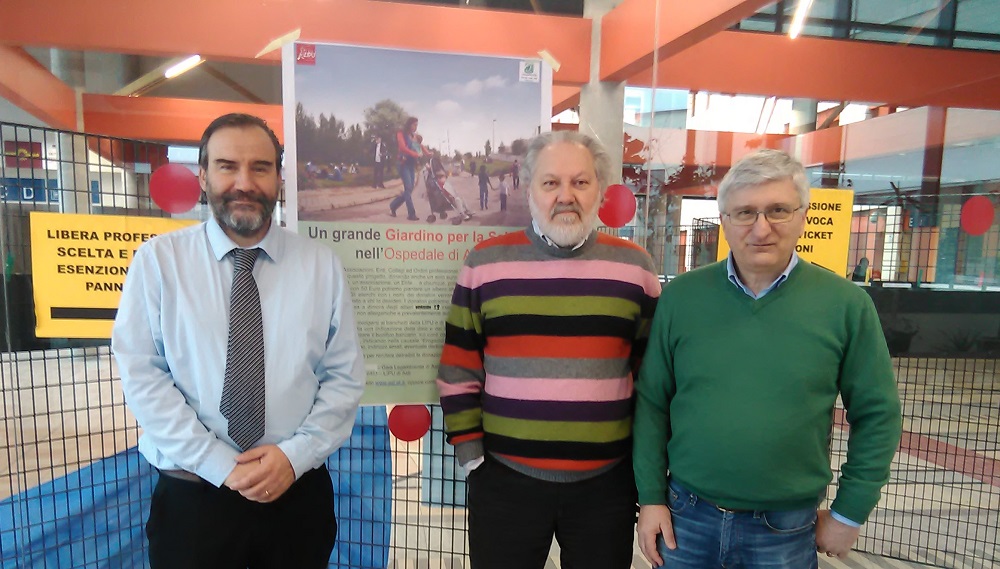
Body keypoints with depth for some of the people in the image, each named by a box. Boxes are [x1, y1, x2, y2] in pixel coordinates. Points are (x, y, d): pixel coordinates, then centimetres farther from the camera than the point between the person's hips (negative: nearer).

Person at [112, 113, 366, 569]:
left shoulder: (322, 265, -2)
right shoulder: (157, 260, -3)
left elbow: (345, 377, -1)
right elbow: (141, 377, -7)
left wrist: (295, 455, -12)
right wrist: (219, 464, -13)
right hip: (192, 496, -1)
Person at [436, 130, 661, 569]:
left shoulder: (635, 266, 0)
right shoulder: (485, 263, -3)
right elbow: (458, 370, 1)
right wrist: (469, 451, -1)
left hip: (607, 482, 1)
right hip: (503, 479, 0)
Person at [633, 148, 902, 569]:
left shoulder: (846, 303, -7)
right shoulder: (681, 296, -7)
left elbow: (876, 416, 1)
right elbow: (651, 403, -3)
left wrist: (849, 513, 2)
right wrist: (651, 498, -2)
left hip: (787, 531, 0)